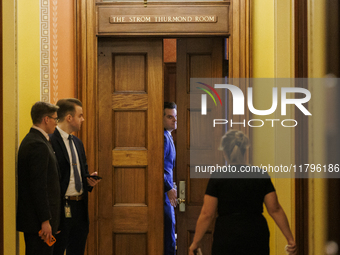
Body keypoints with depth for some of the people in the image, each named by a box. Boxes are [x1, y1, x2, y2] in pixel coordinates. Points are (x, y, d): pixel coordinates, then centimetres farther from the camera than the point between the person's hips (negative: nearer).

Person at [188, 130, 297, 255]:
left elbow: (207, 215, -7)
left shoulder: (218, 177, -6)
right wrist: (290, 239, 5)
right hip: (257, 239, 3)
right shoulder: (261, 175, 3)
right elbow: (275, 210, 0)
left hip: (228, 238, -3)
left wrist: (195, 243, 2)